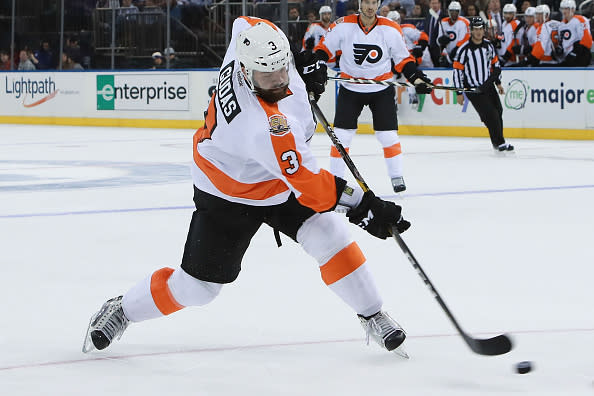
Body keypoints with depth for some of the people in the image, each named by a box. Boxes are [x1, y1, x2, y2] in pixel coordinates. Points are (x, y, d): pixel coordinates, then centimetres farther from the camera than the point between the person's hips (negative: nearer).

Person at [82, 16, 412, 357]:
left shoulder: (249, 42, -22)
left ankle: (373, 316, 10)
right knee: (198, 286, 3)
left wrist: (300, 67, 5)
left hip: (279, 183, 7)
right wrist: (364, 206, -41)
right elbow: (306, 182, -40)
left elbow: (245, 23, 4)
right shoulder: (264, 125, -43)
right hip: (229, 197, -7)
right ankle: (122, 311, 26)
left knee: (332, 239, -7)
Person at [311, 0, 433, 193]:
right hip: (350, 88, 0)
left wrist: (417, 78, -9)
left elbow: (403, 59, 2)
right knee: (341, 134, -2)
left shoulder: (391, 29, -9)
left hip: (382, 89, 0)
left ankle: (396, 176, 12)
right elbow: (324, 48, 0)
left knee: (387, 134, -2)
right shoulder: (343, 26, -11)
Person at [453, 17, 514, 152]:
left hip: (488, 86, 6)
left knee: (498, 111, 11)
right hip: (473, 89, -6)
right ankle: (499, 143, -3)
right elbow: (457, 70, -13)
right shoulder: (464, 49, -15)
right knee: (490, 115, -13)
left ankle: (498, 141, 28)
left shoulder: (488, 45, 3)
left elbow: (495, 63, 18)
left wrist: (498, 82, 18)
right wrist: (459, 93, -14)